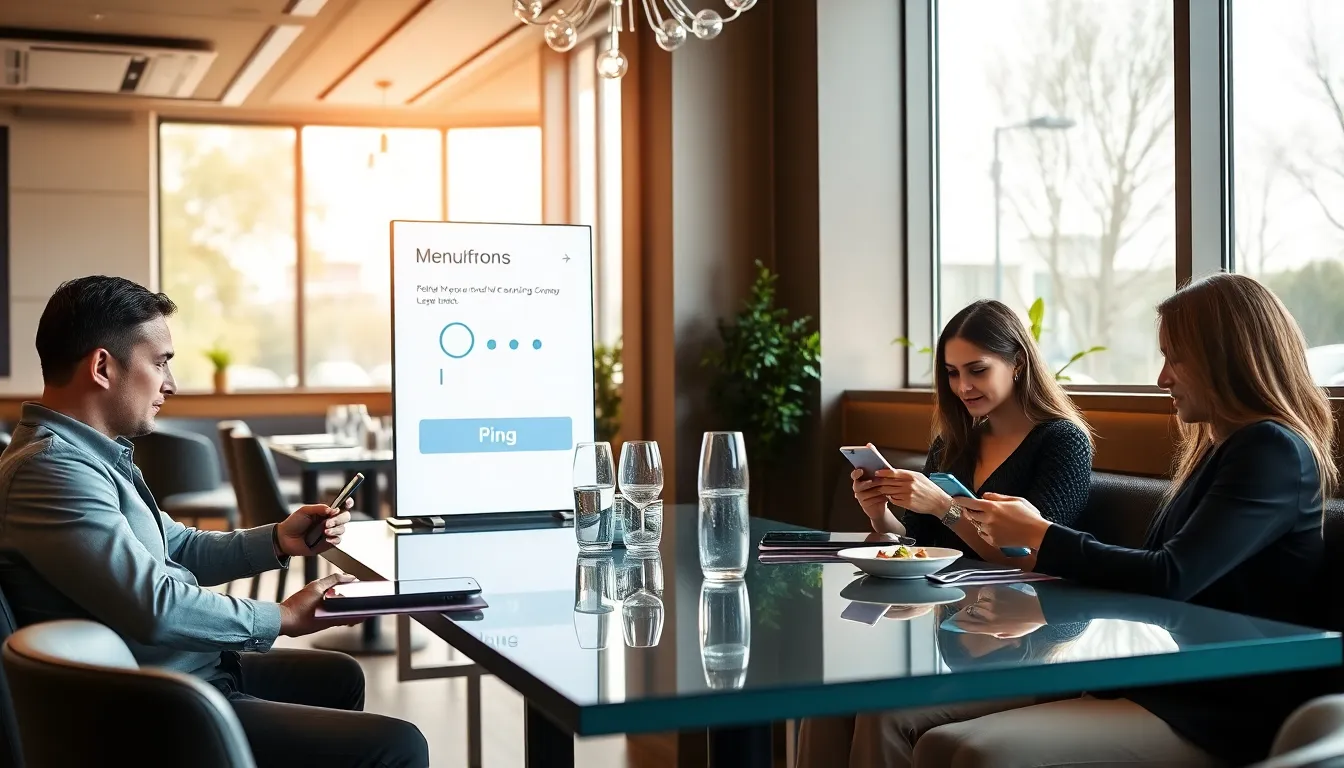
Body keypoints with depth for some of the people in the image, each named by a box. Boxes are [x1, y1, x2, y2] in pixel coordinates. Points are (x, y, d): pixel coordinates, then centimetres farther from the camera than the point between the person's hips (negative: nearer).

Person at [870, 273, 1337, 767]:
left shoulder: (1275, 452, -9)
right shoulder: (1213, 450, 19)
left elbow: (1170, 578, -20)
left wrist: (1039, 535, -8)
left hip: (1218, 714, -9)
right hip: (1155, 681, 9)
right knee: (903, 724, -6)